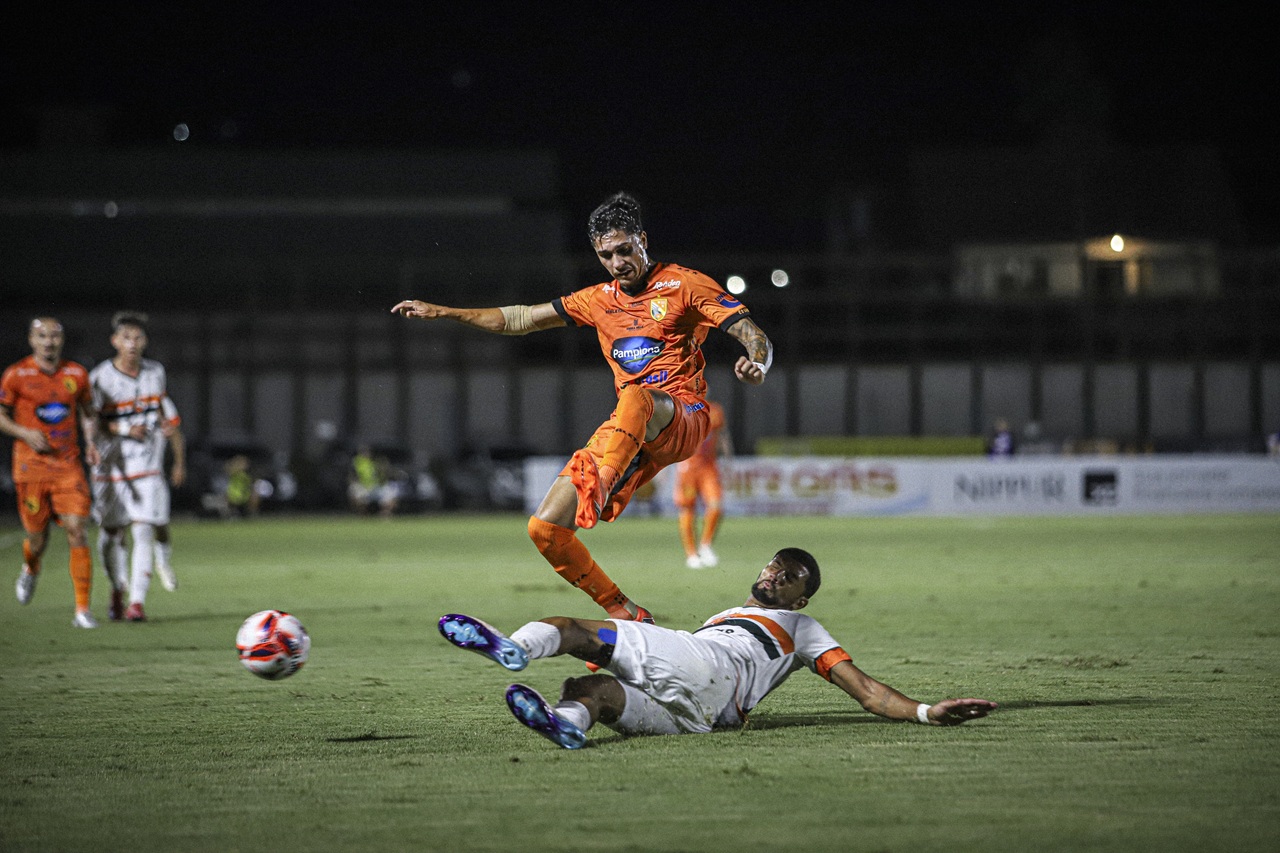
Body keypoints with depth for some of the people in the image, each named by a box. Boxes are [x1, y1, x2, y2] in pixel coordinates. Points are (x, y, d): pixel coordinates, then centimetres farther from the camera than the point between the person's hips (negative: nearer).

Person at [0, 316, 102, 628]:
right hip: (30, 466, -1)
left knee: (77, 532, -12)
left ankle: (82, 609, -9)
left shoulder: (76, 374, 5)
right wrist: (25, 433, -13)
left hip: (68, 465, 1)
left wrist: (91, 442, 1)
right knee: (37, 537, 5)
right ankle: (30, 569, 44)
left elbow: (88, 413, 18)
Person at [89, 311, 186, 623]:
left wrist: (180, 461, 17)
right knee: (111, 532, 6)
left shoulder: (155, 372, 4)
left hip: (147, 467, 1)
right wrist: (124, 428, -20)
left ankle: (137, 602, -11)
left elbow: (169, 417, 15)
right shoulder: (100, 377, -7)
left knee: (143, 530, -12)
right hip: (110, 465, -1)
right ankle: (117, 591, 29)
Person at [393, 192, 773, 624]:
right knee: (545, 528, -7)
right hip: (625, 433, 6)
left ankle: (600, 484, -64)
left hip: (681, 418, -6)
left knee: (637, 398, -41)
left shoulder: (684, 285, 2)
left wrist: (756, 363, -31)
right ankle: (624, 615, 3)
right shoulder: (600, 300, 19)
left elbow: (752, 335, -7)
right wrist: (441, 312, 20)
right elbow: (519, 319, 24)